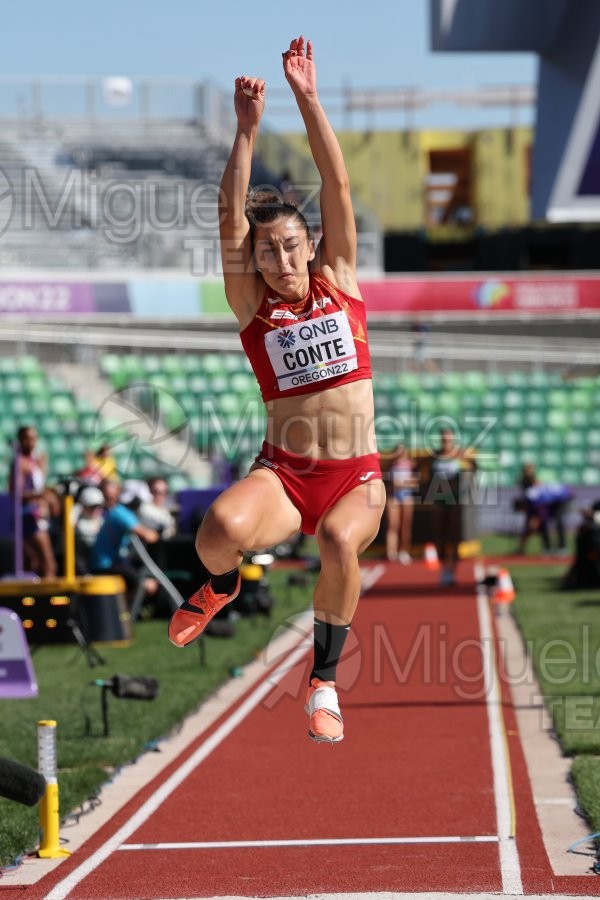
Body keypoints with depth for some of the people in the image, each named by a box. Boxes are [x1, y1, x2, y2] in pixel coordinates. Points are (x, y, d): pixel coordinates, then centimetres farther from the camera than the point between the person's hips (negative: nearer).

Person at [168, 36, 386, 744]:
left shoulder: (339, 280, 7)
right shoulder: (252, 305, 4)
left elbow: (337, 186, 0)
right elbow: (231, 215, -8)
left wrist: (307, 97, -7)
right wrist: (247, 128, -16)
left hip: (356, 476, 1)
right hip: (282, 472, 0)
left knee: (339, 543, -34)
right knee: (220, 528, -33)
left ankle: (324, 679, -10)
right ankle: (221, 586, 7)